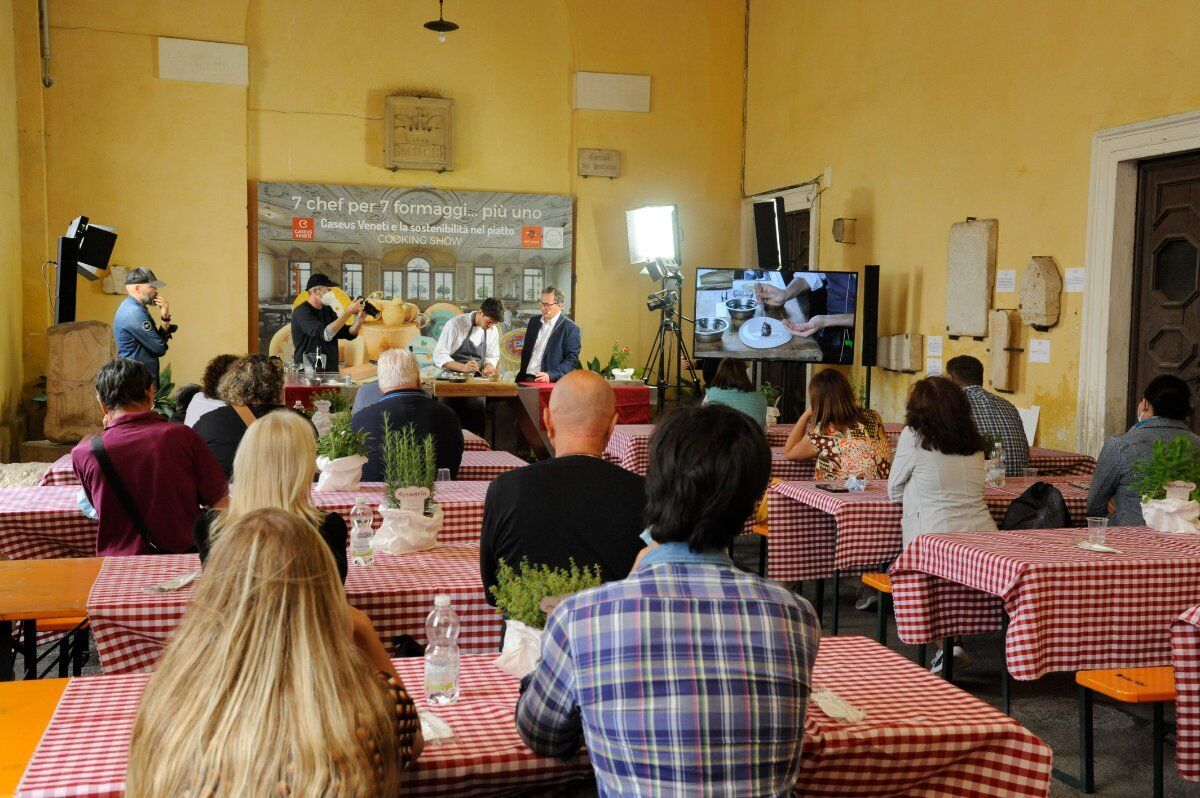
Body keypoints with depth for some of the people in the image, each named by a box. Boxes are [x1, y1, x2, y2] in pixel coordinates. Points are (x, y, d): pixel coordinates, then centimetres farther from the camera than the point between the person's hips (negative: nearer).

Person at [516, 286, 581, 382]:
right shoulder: (534, 321, 15)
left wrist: (550, 376, -17)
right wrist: (522, 373, 12)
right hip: (526, 379, 5)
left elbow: (572, 360, -7)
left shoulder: (571, 328, -4)